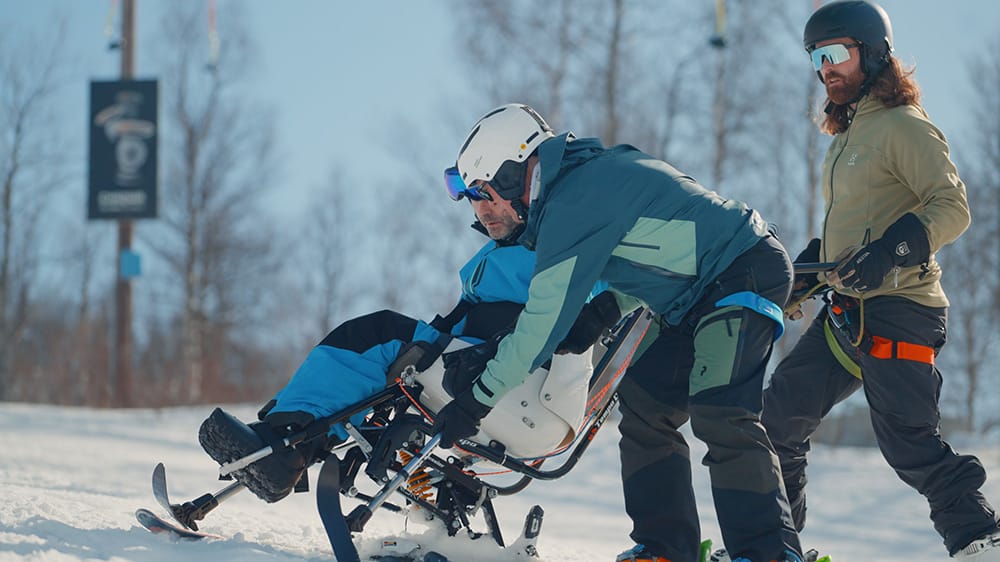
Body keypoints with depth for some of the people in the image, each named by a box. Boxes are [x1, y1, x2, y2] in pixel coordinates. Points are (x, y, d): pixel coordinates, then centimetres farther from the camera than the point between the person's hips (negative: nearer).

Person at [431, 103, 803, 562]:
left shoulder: (572, 205, -17)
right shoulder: (597, 171, 14)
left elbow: (545, 321, -18)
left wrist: (476, 401, -11)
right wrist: (607, 309, 7)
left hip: (748, 274, -11)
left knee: (719, 414, -23)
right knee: (644, 405, 9)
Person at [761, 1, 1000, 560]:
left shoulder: (904, 127, -9)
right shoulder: (847, 136, 20)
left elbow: (952, 208, -17)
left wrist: (888, 254, -28)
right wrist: (799, 275, 18)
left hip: (899, 309, -10)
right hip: (848, 312, 10)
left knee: (909, 441, -15)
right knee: (781, 413, 12)